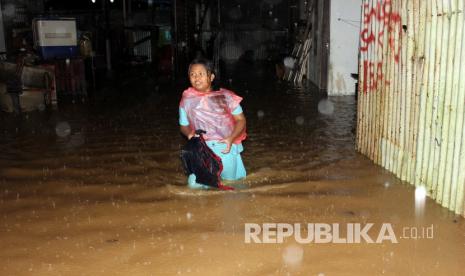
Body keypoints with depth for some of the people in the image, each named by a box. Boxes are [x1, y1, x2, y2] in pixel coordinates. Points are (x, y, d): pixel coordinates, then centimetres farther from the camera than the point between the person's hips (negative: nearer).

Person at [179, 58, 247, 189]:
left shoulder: (225, 96, 0)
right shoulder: (187, 100, 4)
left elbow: (241, 120, 2)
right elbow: (184, 126, 16)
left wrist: (231, 138, -16)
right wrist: (190, 134, -8)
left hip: (226, 146, 0)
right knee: (195, 184, -16)